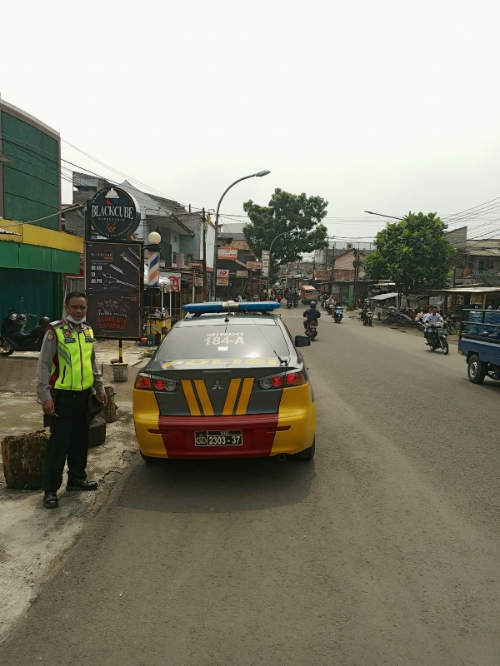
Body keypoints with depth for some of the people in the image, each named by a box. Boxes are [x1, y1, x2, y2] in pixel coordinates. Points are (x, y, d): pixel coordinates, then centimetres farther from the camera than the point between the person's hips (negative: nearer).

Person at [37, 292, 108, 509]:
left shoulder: (88, 331, 10)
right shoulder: (55, 331, -10)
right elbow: (44, 365, -12)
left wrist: (100, 388, 17)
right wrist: (45, 396, -17)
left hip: (84, 394, 7)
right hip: (63, 395, -6)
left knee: (80, 439, 15)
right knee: (58, 443, -2)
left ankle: (77, 478, 30)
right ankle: (50, 489, 8)